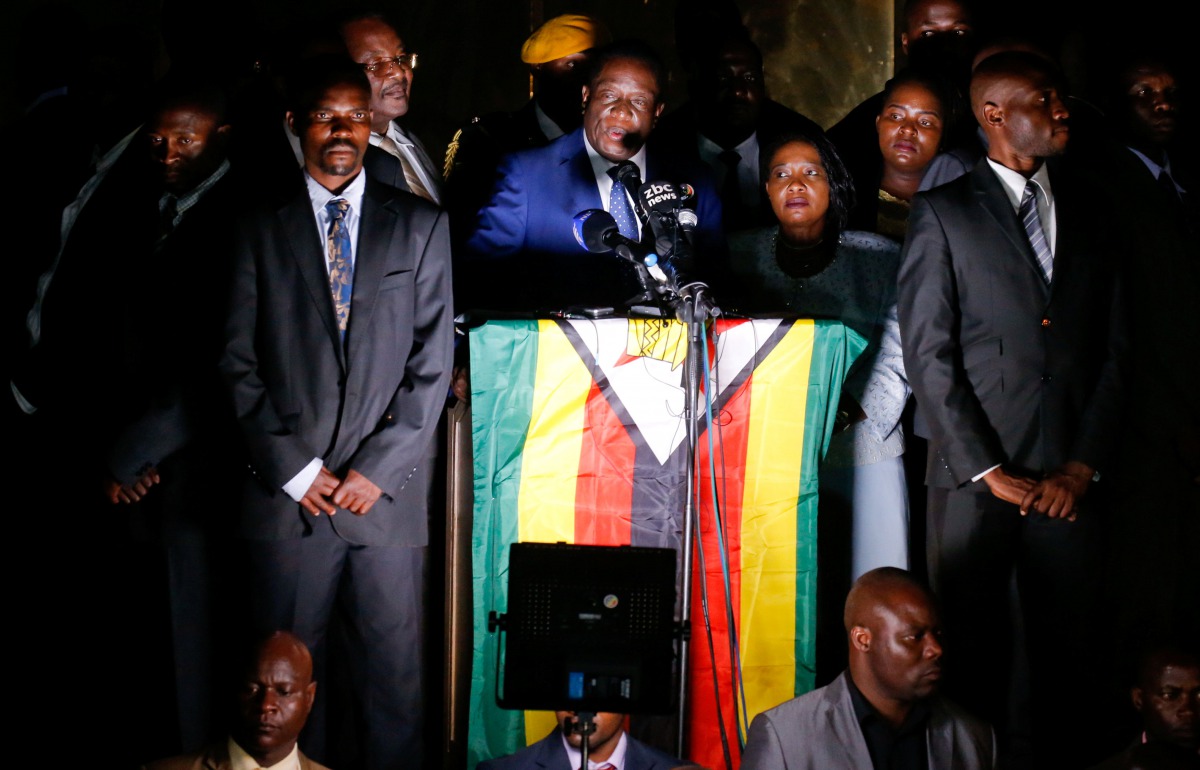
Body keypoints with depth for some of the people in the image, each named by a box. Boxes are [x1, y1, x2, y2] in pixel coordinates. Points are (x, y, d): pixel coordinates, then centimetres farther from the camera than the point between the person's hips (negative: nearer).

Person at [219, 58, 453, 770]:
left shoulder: (421, 224, 8)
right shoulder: (261, 229, 8)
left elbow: (433, 358, 3)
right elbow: (239, 362, 4)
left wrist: (379, 469, -5)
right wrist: (293, 468, -5)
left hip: (386, 493, 0)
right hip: (286, 496, 0)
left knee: (395, 675, 3)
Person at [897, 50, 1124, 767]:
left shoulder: (1092, 216, 14)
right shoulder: (945, 213, 1)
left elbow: (1114, 352, 11)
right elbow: (928, 354, -5)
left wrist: (1083, 466, 0)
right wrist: (990, 471, -10)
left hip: (1070, 483, 3)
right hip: (975, 479, -3)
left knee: (1067, 648, 4)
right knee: (973, 650, 2)